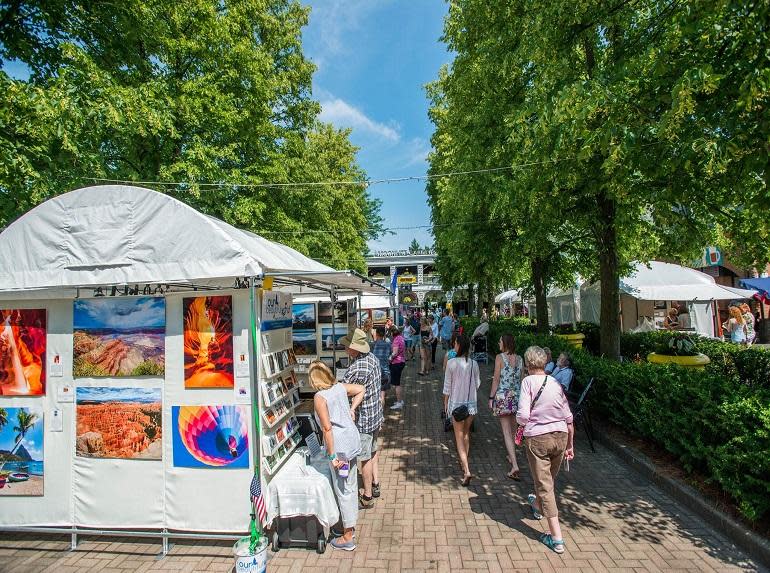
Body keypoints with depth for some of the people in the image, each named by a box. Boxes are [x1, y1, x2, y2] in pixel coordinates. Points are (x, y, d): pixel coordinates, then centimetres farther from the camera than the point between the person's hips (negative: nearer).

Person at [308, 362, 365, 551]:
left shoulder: (319, 397, -16)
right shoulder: (340, 387, 3)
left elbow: (327, 428, -20)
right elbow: (361, 390, 18)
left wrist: (332, 456, -16)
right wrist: (352, 410, 14)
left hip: (339, 445, -7)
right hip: (353, 440, 7)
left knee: (342, 490, 6)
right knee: (351, 484, 22)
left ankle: (348, 537, 19)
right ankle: (351, 521, 40)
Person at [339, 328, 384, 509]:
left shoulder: (356, 369, -30)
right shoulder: (372, 358, -1)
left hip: (363, 419, -9)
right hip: (376, 414, 9)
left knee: (365, 458, 6)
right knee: (373, 450, 24)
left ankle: (367, 497, 21)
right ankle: (375, 485, 40)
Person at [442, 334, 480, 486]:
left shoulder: (452, 363, -14)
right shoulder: (474, 364, -3)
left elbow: (447, 385, -7)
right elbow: (477, 384, 7)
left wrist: (445, 402, 4)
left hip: (456, 403, -4)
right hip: (471, 403, 4)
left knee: (459, 437, 2)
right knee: (466, 434, 21)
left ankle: (466, 470, -8)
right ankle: (464, 462, 36)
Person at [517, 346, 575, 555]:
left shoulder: (528, 381, -12)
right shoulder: (556, 383, 2)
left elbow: (523, 416, -20)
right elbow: (568, 419, 6)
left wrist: (521, 420, 3)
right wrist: (569, 445, 17)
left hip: (537, 438, -6)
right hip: (560, 436, 6)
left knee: (544, 484, 4)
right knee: (550, 479, 25)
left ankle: (556, 538, 6)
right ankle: (537, 506, 52)